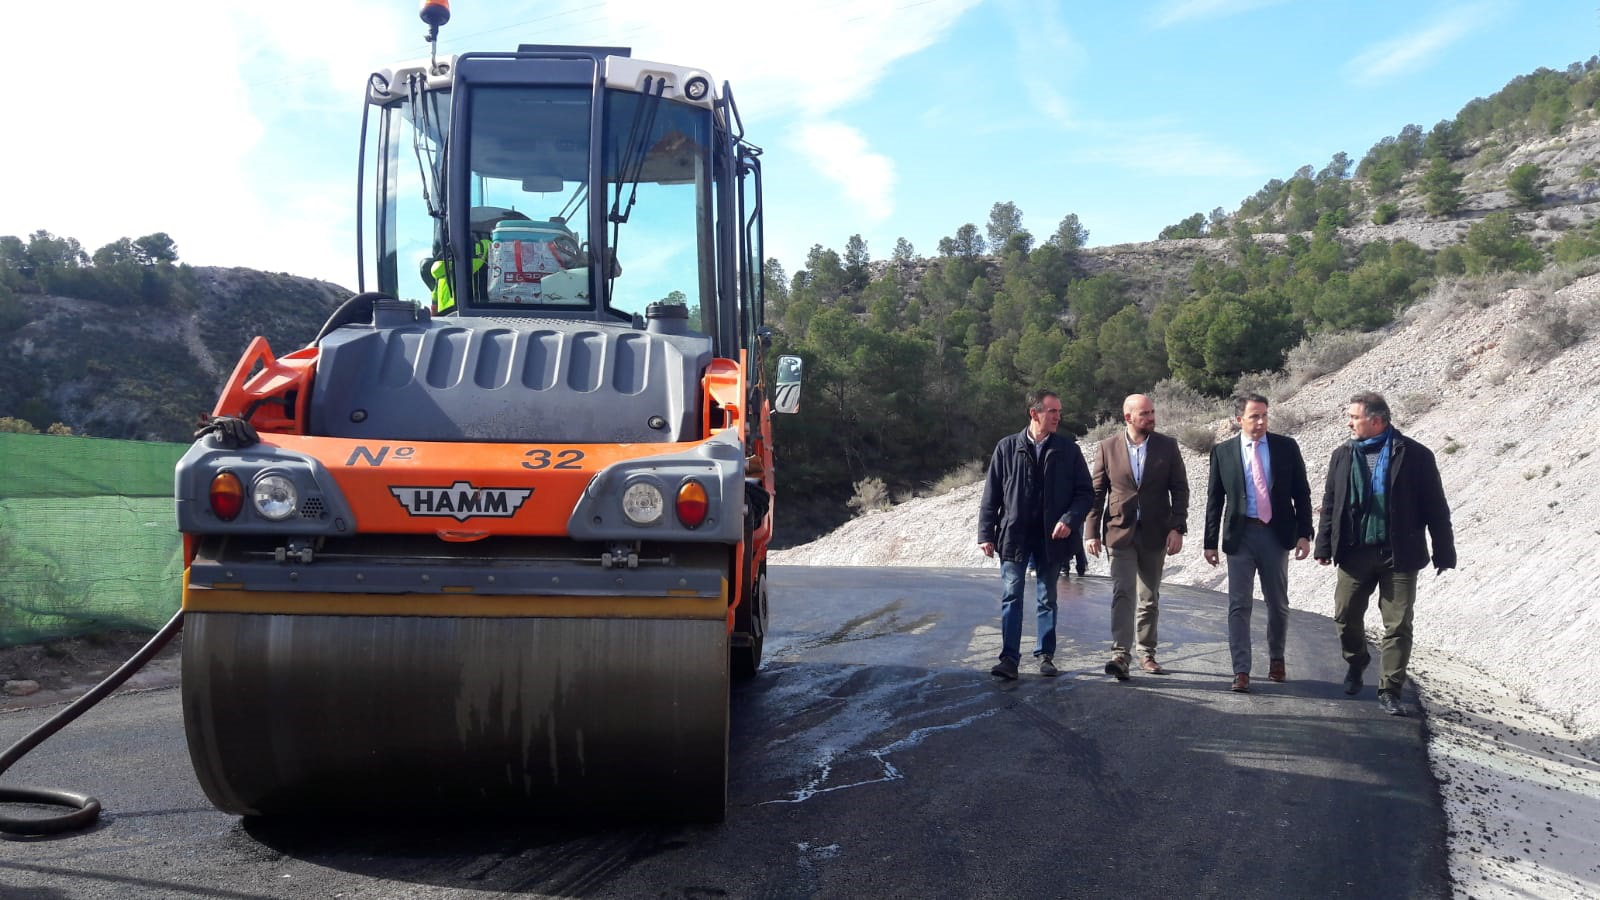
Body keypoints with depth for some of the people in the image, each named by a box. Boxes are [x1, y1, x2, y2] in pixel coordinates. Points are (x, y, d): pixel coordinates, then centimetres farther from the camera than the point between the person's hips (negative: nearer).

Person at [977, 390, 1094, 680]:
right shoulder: (1007, 448, 2)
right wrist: (986, 534, -2)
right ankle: (1009, 658, -1)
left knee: (1047, 599, 10)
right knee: (1011, 597, -3)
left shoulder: (1068, 450, 4)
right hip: (1013, 536, -1)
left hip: (1051, 537, 1)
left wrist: (1069, 520, -11)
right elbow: (991, 495, 3)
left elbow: (1084, 492, 5)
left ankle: (1045, 655, 20)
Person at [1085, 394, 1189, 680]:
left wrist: (1177, 528, -7)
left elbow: (1180, 490, 2)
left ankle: (1147, 654, 22)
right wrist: (1092, 531, -3)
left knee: (1150, 598, 11)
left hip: (1155, 533, 2)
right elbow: (1097, 492, 2)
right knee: (1122, 592, -12)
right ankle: (1120, 655, -17)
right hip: (1120, 531, -2)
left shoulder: (1167, 446, 1)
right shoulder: (1107, 447, -1)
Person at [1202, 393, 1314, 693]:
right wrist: (1211, 541, 2)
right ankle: (1241, 671, 1)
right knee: (1239, 605, -2)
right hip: (1240, 534, -1)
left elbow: (1301, 493, 4)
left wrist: (1304, 533, -4)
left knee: (1278, 604, 12)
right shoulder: (1223, 451, 1)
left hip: (1276, 534, 1)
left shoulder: (1286, 447, 1)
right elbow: (1214, 500, 4)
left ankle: (1276, 659, 33)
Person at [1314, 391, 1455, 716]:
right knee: (1346, 616, 8)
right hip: (1354, 552, 3)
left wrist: (1444, 553, -4)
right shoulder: (1343, 455, 7)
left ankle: (1390, 691, 9)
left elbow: (1435, 508, -3)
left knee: (1398, 625, -1)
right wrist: (1324, 546, 3)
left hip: (1398, 555, -3)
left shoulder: (1415, 455, -5)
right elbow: (1330, 503, 10)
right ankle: (1355, 665, 36)